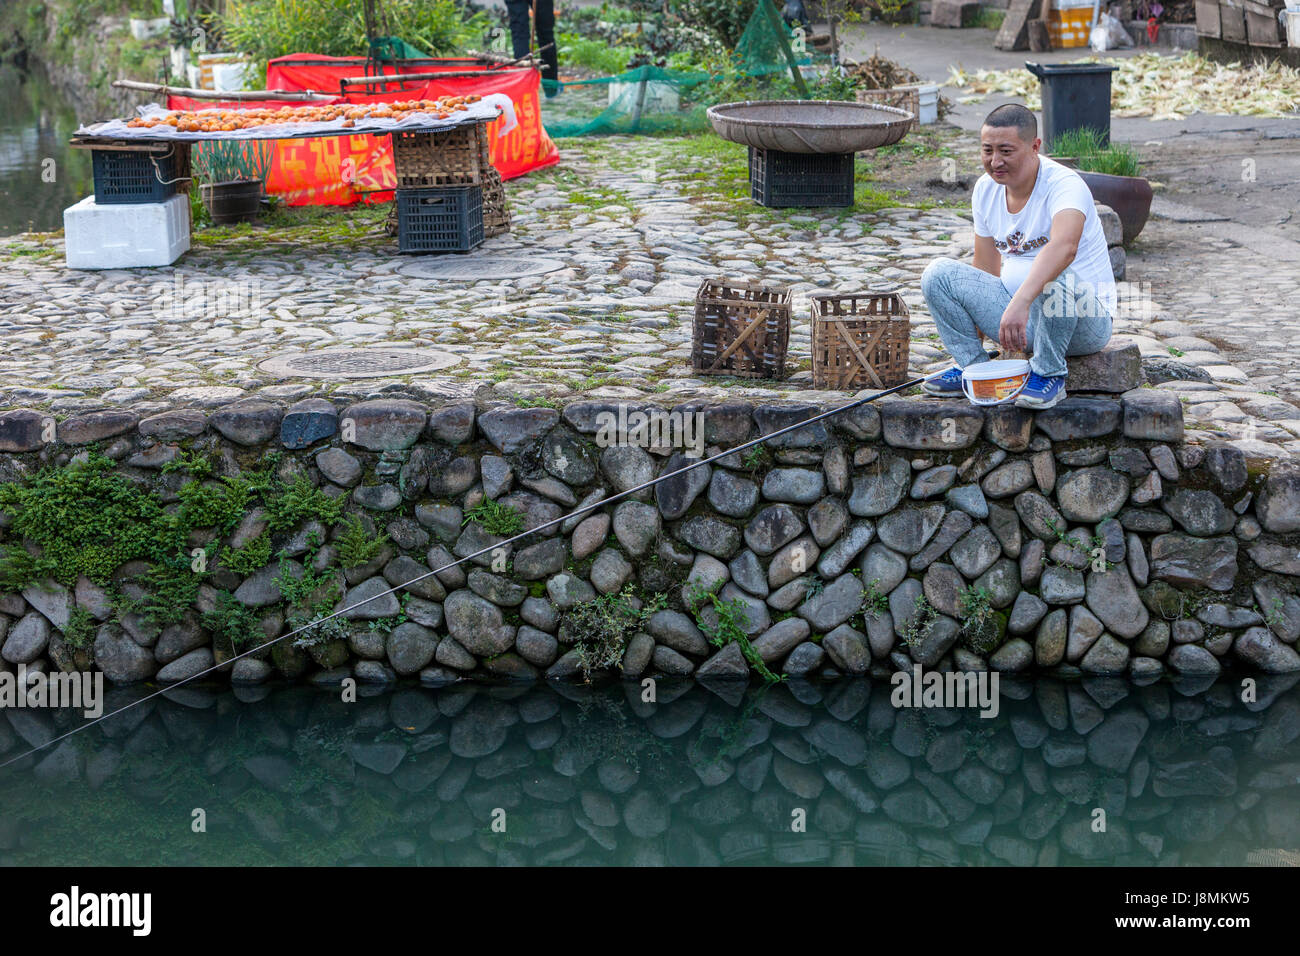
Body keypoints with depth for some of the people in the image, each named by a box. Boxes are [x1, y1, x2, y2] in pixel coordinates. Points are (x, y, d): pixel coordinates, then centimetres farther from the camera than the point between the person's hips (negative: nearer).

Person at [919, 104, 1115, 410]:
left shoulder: (1064, 185, -22)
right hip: (1018, 312, 6)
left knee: (1055, 279, -39)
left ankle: (1049, 375, -18)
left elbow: (1064, 247, -44)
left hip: (1086, 322, -6)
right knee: (938, 273, -9)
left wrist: (1021, 302, -57)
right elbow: (986, 270, 11)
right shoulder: (986, 189, 2)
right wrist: (968, 336, 9)